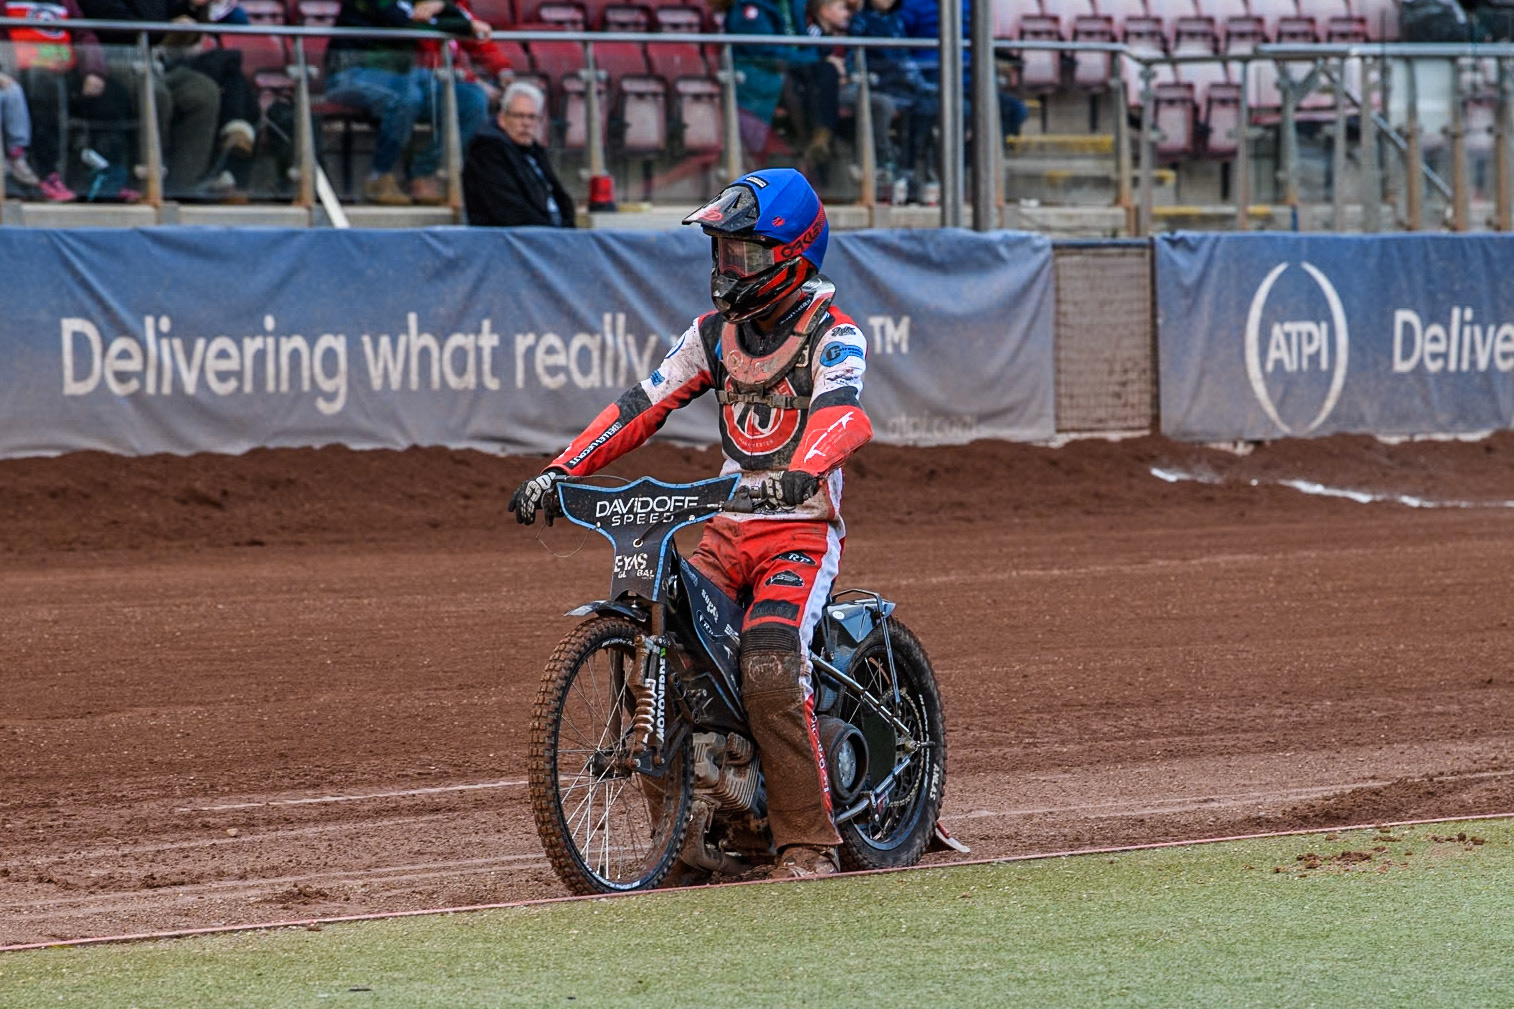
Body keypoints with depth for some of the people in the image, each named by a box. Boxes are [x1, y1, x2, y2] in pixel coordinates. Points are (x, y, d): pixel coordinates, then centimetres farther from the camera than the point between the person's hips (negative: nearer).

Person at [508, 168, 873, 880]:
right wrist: (559, 471, -2)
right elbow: (645, 405, 10)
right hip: (728, 527, 6)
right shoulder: (717, 330, 13)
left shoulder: (831, 334, -8)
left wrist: (803, 473, -50)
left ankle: (808, 842, -19)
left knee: (768, 668, -26)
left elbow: (841, 414, -28)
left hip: (803, 528, -6)